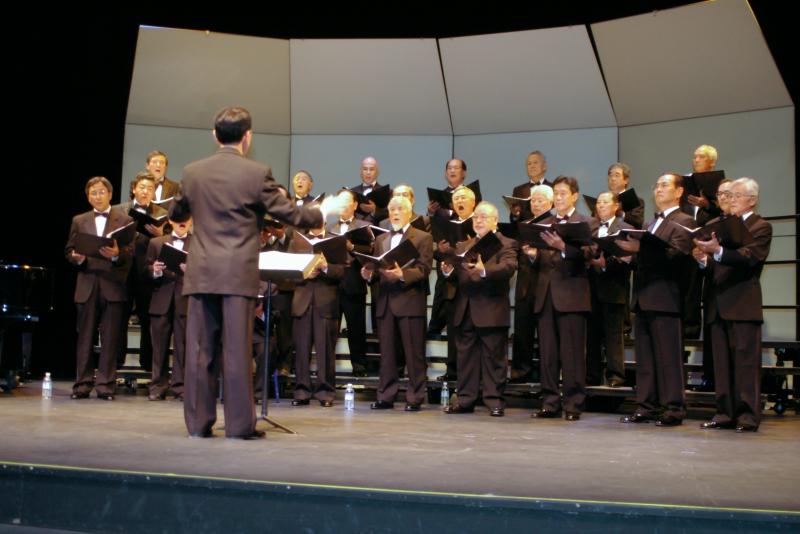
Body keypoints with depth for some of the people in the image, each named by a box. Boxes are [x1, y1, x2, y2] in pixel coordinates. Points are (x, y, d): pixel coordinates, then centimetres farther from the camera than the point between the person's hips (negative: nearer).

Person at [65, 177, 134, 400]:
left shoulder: (124, 220, 7)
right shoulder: (79, 221, 16)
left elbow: (131, 252, -1)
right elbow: (69, 250, 12)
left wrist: (117, 255, -21)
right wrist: (77, 258, -9)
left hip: (113, 284, -2)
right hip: (87, 283, 2)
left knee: (110, 338, -2)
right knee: (85, 336, 3)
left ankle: (105, 384, 3)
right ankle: (83, 383, 9)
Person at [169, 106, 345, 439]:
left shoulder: (192, 173, 5)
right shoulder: (256, 173, -6)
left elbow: (174, 212, 20)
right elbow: (289, 214, -2)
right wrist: (322, 212, 15)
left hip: (201, 273, 3)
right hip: (238, 273, -3)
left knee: (199, 348, 7)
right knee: (237, 349, 0)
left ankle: (197, 422, 11)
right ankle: (239, 424, 4)